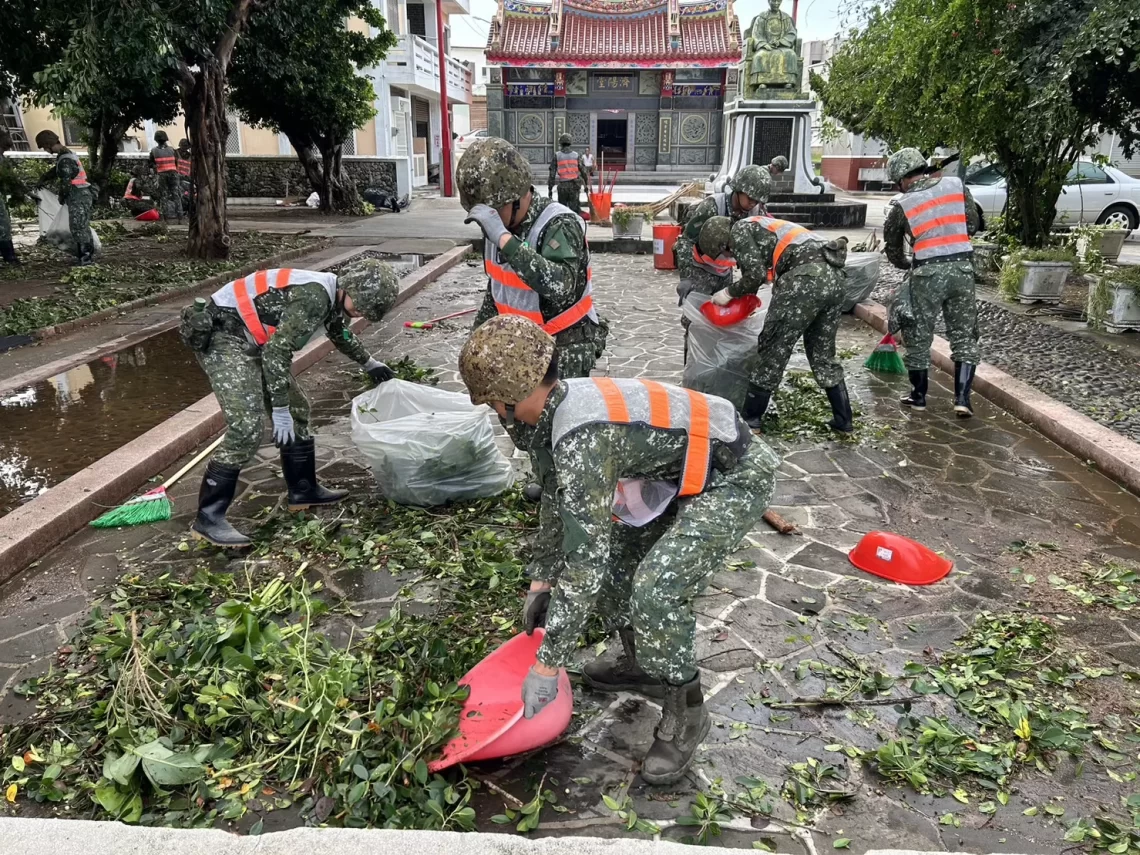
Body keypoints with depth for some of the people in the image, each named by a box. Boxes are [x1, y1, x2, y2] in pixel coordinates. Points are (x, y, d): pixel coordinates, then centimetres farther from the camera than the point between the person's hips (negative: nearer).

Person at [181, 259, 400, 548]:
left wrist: (369, 363, 39)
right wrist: (280, 410, -23)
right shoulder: (314, 296, -26)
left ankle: (303, 490, 25)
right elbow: (277, 351, -28)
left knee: (297, 409, 13)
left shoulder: (332, 295, 6)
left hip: (251, 341, 11)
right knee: (246, 426, -19)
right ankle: (208, 518, -11)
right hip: (222, 335, -11)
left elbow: (341, 333, 30)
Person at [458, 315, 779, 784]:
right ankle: (639, 665, 30)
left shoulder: (581, 439, -33)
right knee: (611, 548, 12)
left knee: (656, 591, -22)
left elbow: (585, 562, -31)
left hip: (734, 478, -10)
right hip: (679, 473, 10)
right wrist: (543, 581, 16)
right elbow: (558, 504, 12)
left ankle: (685, 712, 2)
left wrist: (547, 666, -23)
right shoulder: (559, 408, -3)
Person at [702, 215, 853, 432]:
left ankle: (749, 419, 13)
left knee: (775, 347, 4)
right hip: (835, 276, 8)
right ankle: (843, 420, 22)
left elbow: (755, 274, -3)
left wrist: (729, 292, 11)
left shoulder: (739, 230, 8)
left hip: (807, 277, -8)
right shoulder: (761, 227, 34)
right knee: (823, 352, 19)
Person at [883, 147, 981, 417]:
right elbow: (972, 224, 10)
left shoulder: (902, 205, 0)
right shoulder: (957, 185, 6)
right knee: (964, 335, 9)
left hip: (927, 273, -2)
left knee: (919, 336, 12)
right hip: (962, 268, 3)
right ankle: (962, 398, 4)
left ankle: (918, 396, 22)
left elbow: (892, 247, 12)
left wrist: (905, 265, 30)